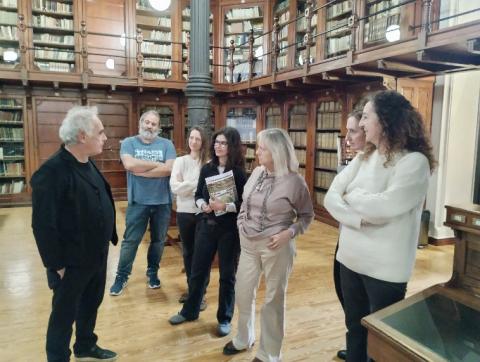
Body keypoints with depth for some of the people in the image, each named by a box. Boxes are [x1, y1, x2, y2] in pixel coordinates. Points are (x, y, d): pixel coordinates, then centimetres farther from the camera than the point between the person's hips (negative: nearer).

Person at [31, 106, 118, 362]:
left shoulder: (87, 164, 5)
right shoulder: (51, 172, -23)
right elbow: (43, 225, -23)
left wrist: (106, 243, 13)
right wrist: (57, 265, -17)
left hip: (96, 256, 9)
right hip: (71, 263, -8)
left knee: (91, 305, 24)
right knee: (64, 314, 12)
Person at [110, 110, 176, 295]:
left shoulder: (167, 144, 0)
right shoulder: (129, 143, -1)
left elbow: (169, 169, -14)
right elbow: (130, 164, -19)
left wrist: (141, 171, -15)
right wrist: (157, 164, -12)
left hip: (162, 202, 1)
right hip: (138, 202, -1)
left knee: (158, 240, 15)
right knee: (130, 240, 7)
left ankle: (153, 272, 33)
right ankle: (121, 276, 22)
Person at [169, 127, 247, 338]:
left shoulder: (239, 172, -10)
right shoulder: (207, 169, 3)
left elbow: (245, 204, -12)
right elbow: (198, 195, 9)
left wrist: (225, 206, -26)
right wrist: (203, 204, -12)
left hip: (230, 229, -4)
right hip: (206, 225, 4)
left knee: (227, 274, 10)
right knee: (198, 270, 15)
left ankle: (225, 318, 28)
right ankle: (190, 311, 36)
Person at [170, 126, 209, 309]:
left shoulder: (208, 163, -4)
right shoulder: (180, 161, 1)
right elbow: (174, 186, -8)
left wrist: (188, 186, -19)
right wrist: (198, 185, -14)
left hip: (202, 212, -2)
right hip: (184, 212, 3)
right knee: (188, 251, 15)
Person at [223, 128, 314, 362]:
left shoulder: (294, 181, -15)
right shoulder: (257, 172, 2)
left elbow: (307, 215, -4)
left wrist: (289, 233, -18)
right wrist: (241, 225, 7)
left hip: (276, 247, -6)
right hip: (249, 244, 6)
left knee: (273, 299, 10)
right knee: (243, 292, 17)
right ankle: (244, 339, 43)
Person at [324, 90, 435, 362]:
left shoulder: (415, 161, -15)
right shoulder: (364, 157, 4)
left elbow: (384, 207, -28)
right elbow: (331, 198, -5)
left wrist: (351, 196, -10)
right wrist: (358, 219, -22)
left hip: (385, 268, -6)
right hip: (350, 259, 6)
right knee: (355, 327, 23)